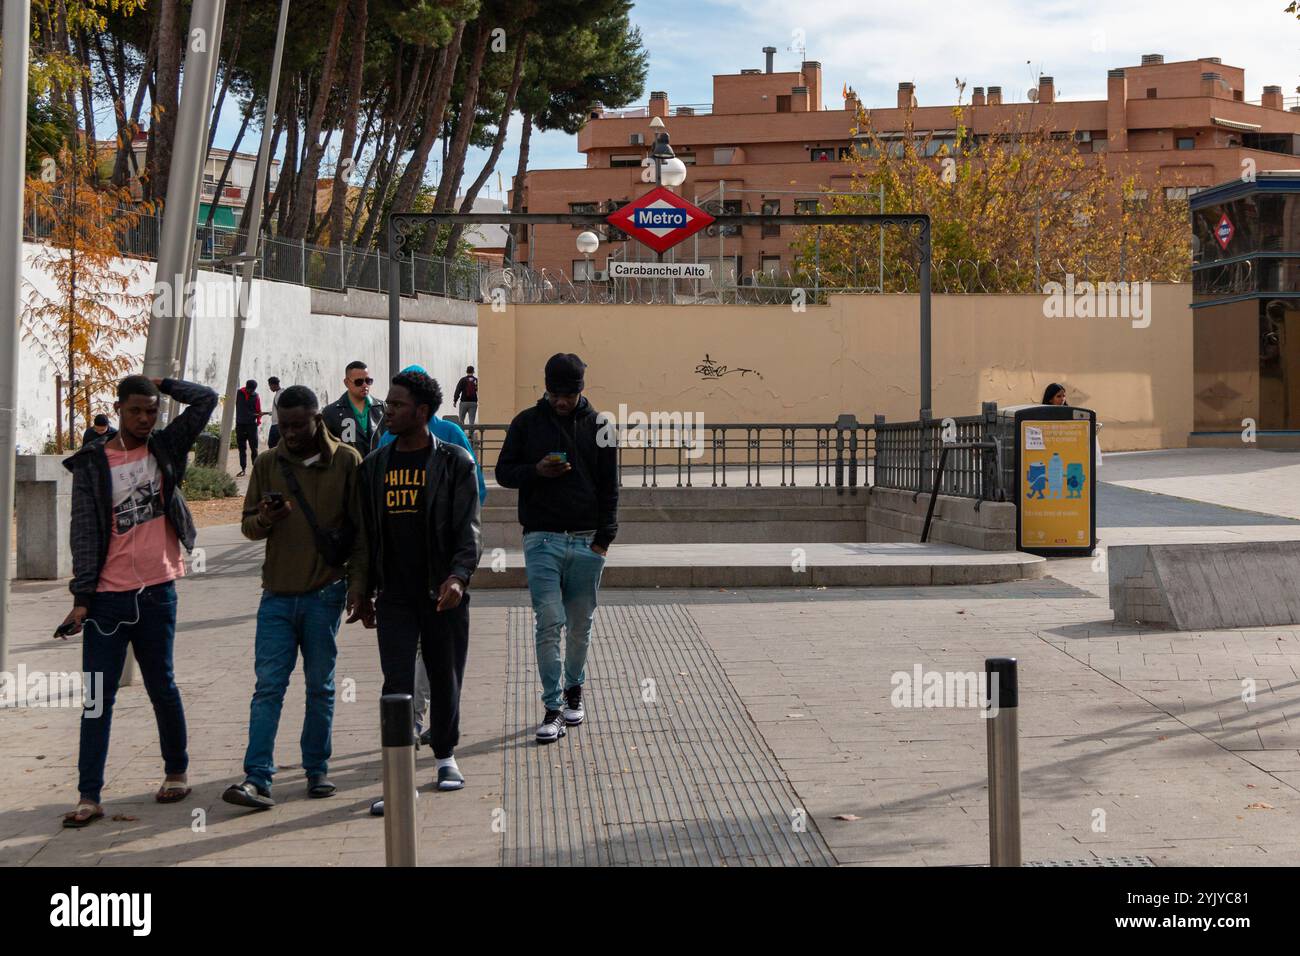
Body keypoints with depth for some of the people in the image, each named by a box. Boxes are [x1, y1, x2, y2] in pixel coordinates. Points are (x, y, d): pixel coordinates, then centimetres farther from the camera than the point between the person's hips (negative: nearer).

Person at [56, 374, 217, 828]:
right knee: (98, 696, -1)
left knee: (162, 687, 13)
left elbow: (206, 399, 0)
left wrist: (160, 383, 1)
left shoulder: (165, 448, 6)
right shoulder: (92, 463, 0)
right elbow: (84, 532, -3)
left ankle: (176, 772, 29)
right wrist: (82, 597, -7)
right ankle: (89, 796, 1)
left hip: (157, 592, 1)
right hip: (108, 597, -1)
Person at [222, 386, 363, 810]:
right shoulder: (268, 464, 7)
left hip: (325, 592, -1)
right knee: (268, 685, -5)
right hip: (277, 592, 1)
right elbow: (248, 525, 10)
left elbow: (360, 525, 4)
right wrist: (265, 519, -13)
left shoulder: (347, 461, 1)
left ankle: (317, 770, 19)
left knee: (320, 687, 8)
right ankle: (257, 779, -8)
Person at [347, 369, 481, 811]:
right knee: (398, 685, -6)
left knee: (445, 681, 11)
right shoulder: (375, 465, 9)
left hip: (443, 596, -2)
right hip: (395, 597, 2)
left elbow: (468, 530, -6)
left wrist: (457, 577, -22)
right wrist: (361, 590, 11)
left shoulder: (455, 463, -2)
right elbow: (366, 534, 14)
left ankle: (445, 757, 30)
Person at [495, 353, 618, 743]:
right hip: (541, 539, -1)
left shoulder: (598, 426, 7)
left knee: (581, 624, 9)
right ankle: (553, 707, -3)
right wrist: (537, 470, -12)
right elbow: (503, 472, 9)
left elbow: (609, 487, 7)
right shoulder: (526, 422, 5)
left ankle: (574, 688, 29)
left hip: (587, 541, 1)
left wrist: (604, 537, -2)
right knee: (548, 623, -7)